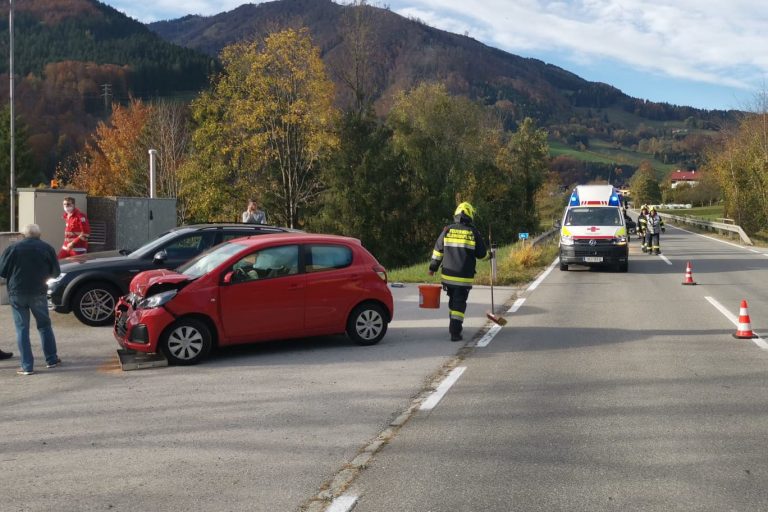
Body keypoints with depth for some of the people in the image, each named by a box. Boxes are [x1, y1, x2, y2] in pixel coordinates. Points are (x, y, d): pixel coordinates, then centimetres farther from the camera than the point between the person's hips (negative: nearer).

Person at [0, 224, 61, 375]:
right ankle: (51, 359, 21)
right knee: (44, 325, 16)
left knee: (22, 329, 5)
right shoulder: (47, 249, 0)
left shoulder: (12, 249, -3)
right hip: (38, 293, 1)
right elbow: (55, 272, 6)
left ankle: (27, 366, 2)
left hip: (17, 293, -1)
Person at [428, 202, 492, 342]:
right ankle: (455, 333, -6)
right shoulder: (473, 232, -5)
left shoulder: (447, 230, 1)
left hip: (447, 275, 3)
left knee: (453, 301, 20)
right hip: (464, 277, -3)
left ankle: (454, 327, 31)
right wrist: (490, 254, 23)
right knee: (459, 303, 0)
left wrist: (433, 267, 13)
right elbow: (481, 254, 1)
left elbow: (438, 250, 4)